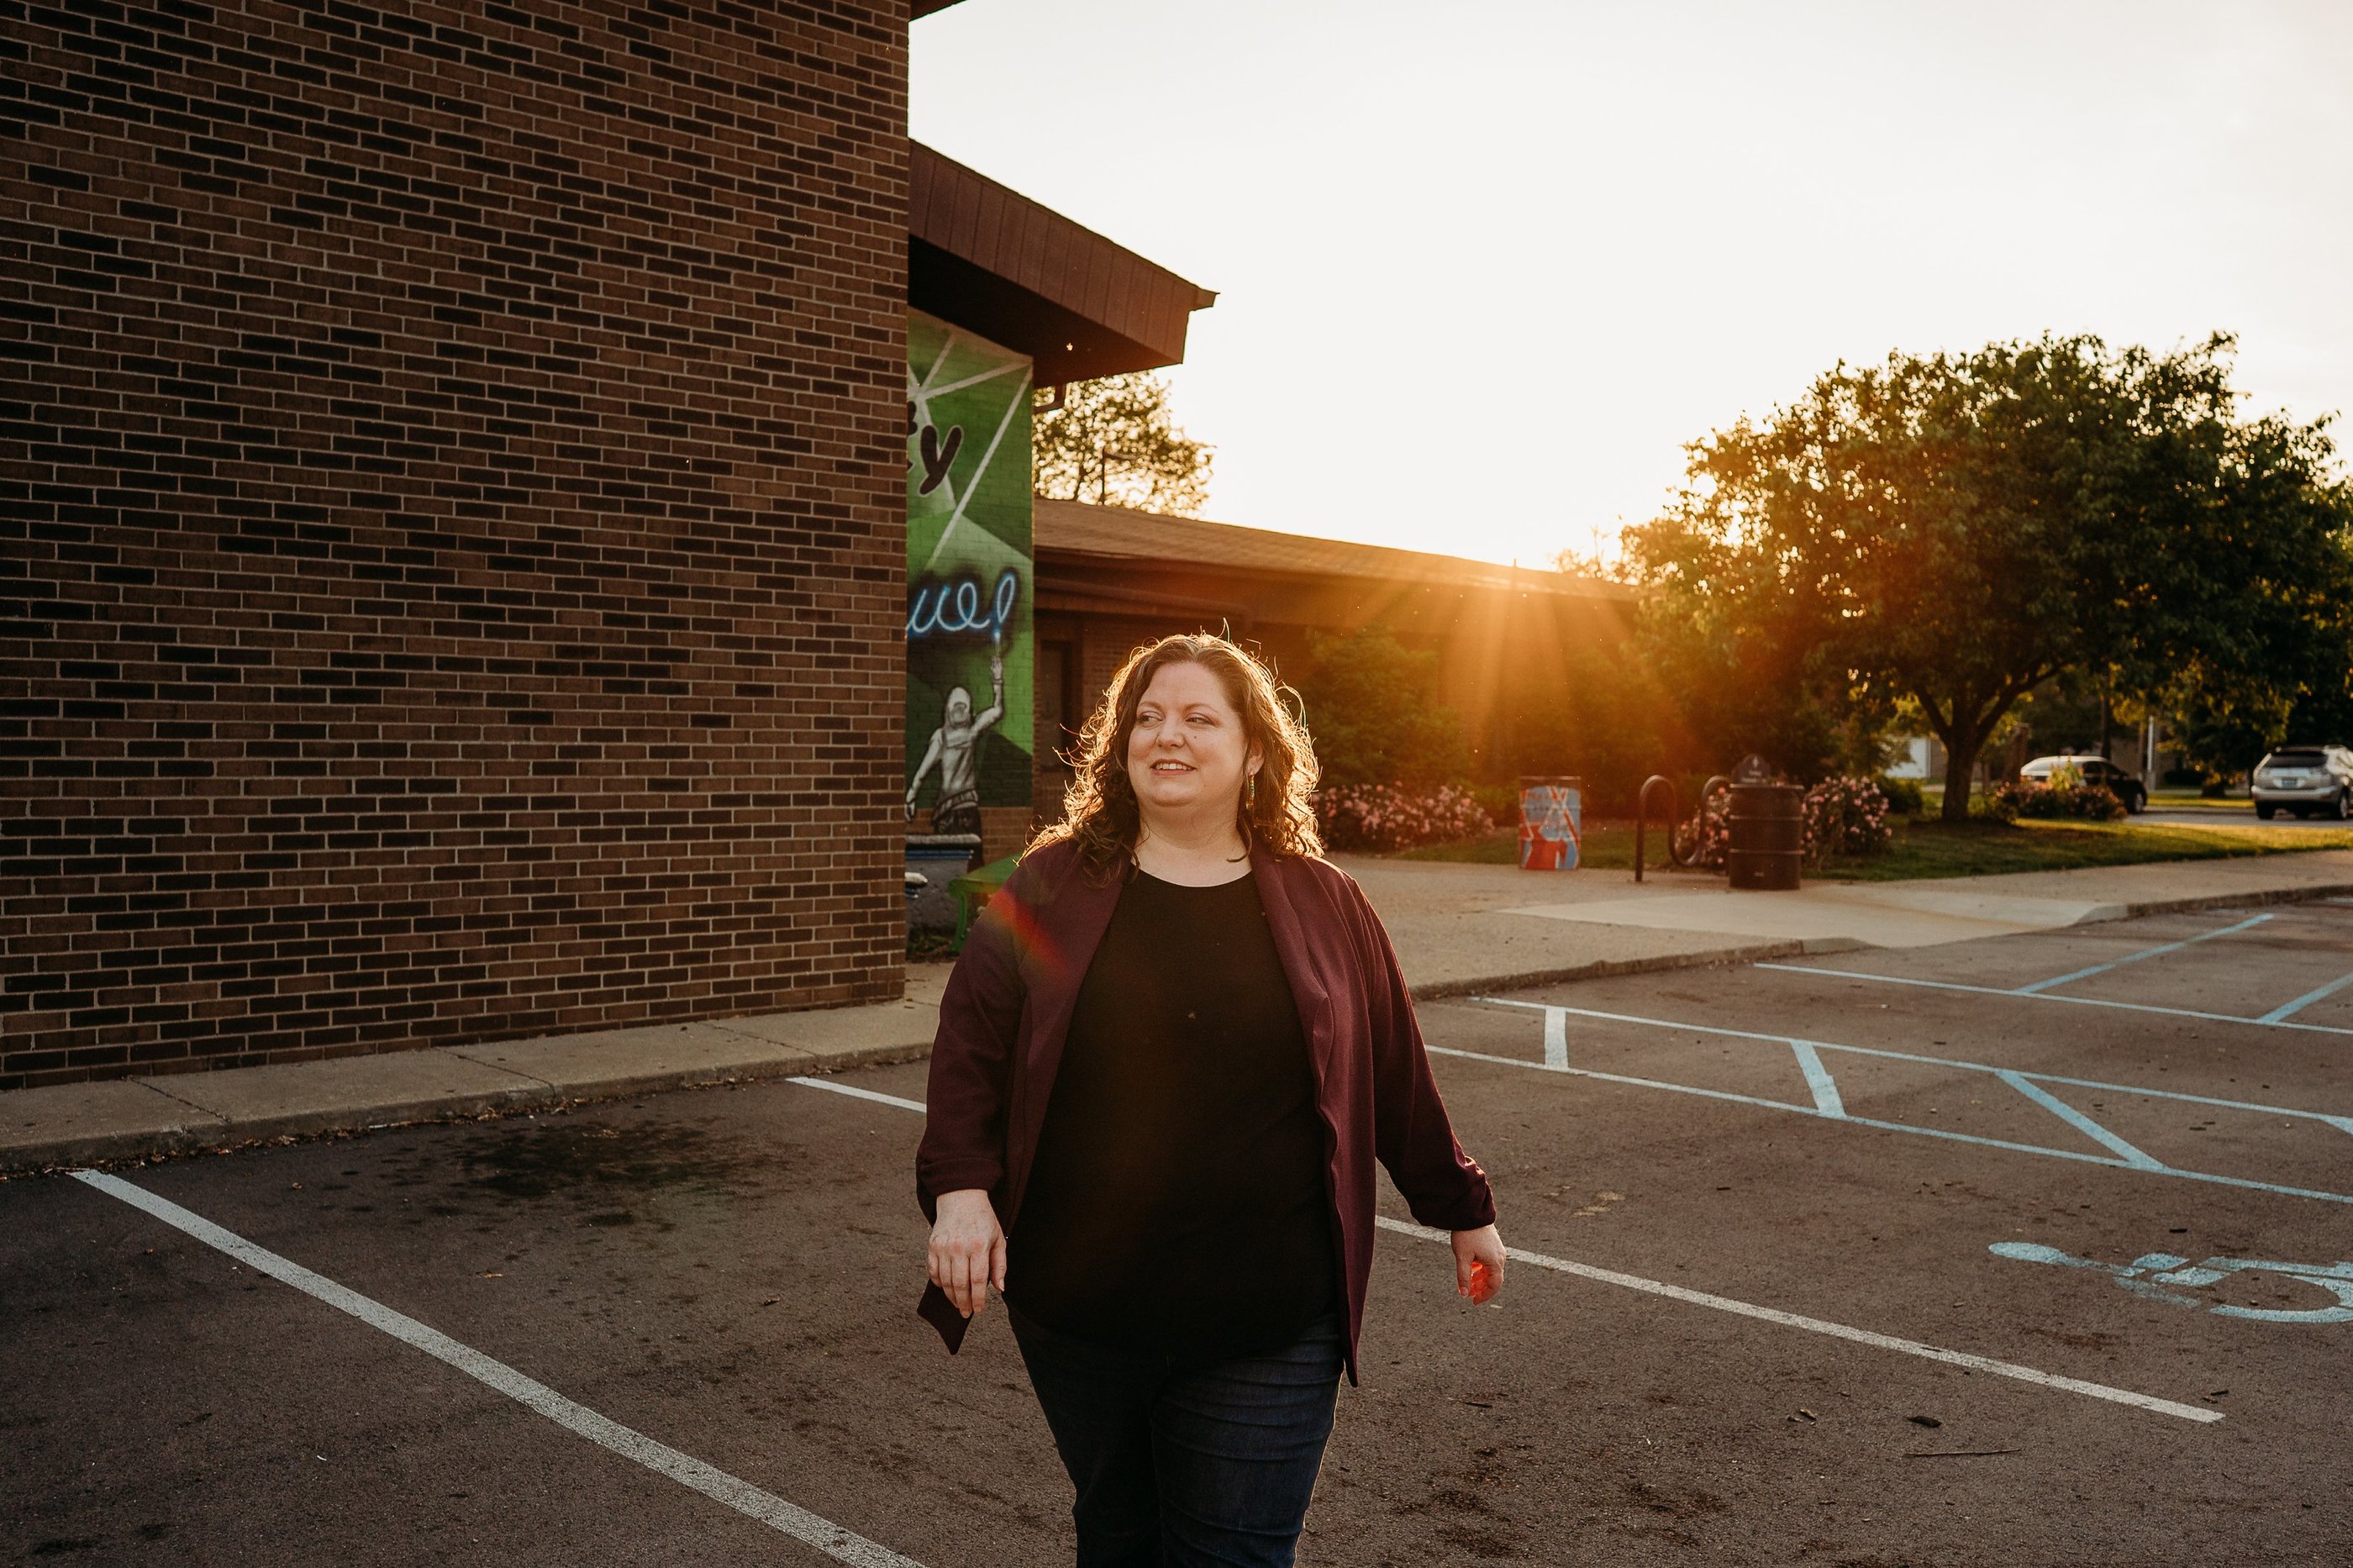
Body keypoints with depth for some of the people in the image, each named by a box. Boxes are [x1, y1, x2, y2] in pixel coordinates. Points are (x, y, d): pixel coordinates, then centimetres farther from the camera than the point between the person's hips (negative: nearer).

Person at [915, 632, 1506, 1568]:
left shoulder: (1322, 904, 2)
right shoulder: (1051, 889, 0)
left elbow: (1394, 1073, 9)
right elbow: (969, 1046, -1)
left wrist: (1462, 1208, 15)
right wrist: (962, 1186, -14)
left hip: (1267, 1329, -1)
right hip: (1076, 1307, 1)